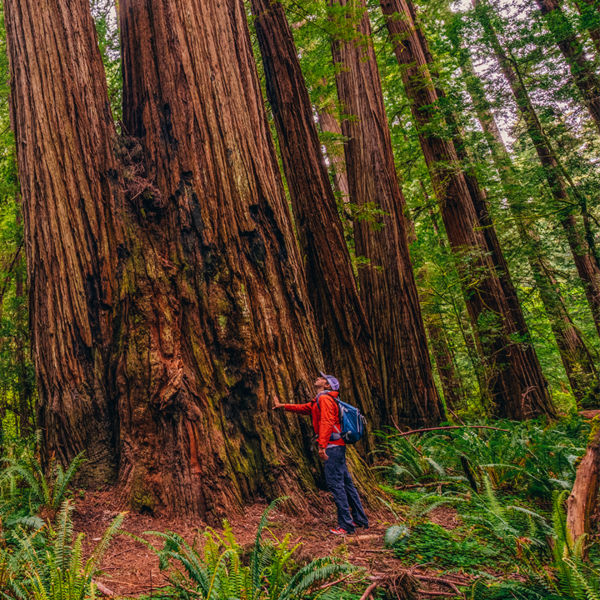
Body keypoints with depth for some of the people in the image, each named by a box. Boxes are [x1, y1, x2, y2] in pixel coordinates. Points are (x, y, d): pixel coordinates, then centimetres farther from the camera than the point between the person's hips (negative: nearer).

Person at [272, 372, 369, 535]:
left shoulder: (324, 398, -9)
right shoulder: (317, 401, 22)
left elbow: (326, 422, -21)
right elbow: (303, 408, 35)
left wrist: (322, 445, -28)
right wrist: (282, 406, 38)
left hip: (332, 446, -10)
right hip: (337, 447, 10)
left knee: (335, 484, -8)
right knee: (346, 483, 13)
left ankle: (346, 525, -4)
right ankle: (360, 520, 21)